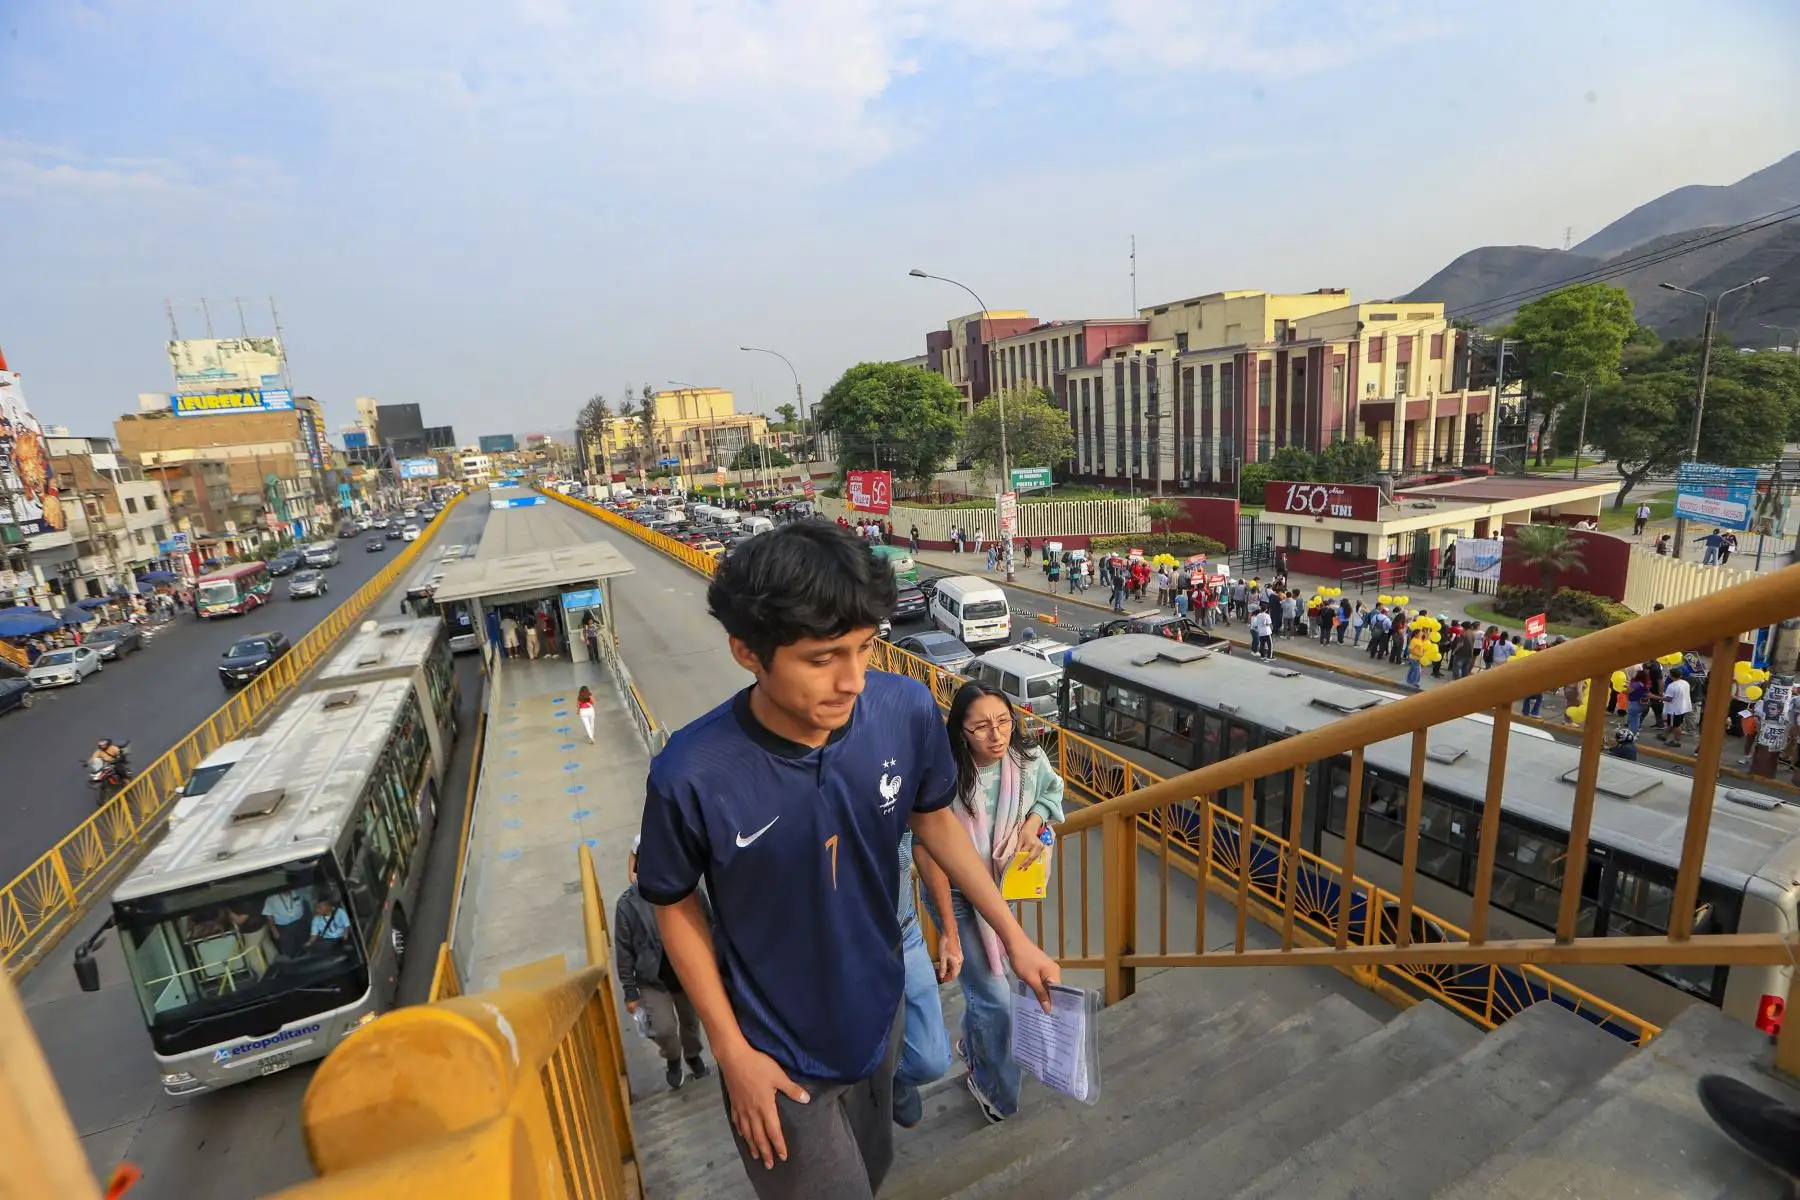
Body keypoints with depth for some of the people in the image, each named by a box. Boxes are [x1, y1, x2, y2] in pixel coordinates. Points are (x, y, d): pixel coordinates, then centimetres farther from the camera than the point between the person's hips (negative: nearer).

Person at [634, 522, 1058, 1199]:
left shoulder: (907, 710, -24)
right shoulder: (691, 776, -32)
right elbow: (675, 907, -12)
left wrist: (1012, 934, -1)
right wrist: (732, 1052, -8)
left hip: (880, 1016, 5)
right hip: (779, 1055, -4)